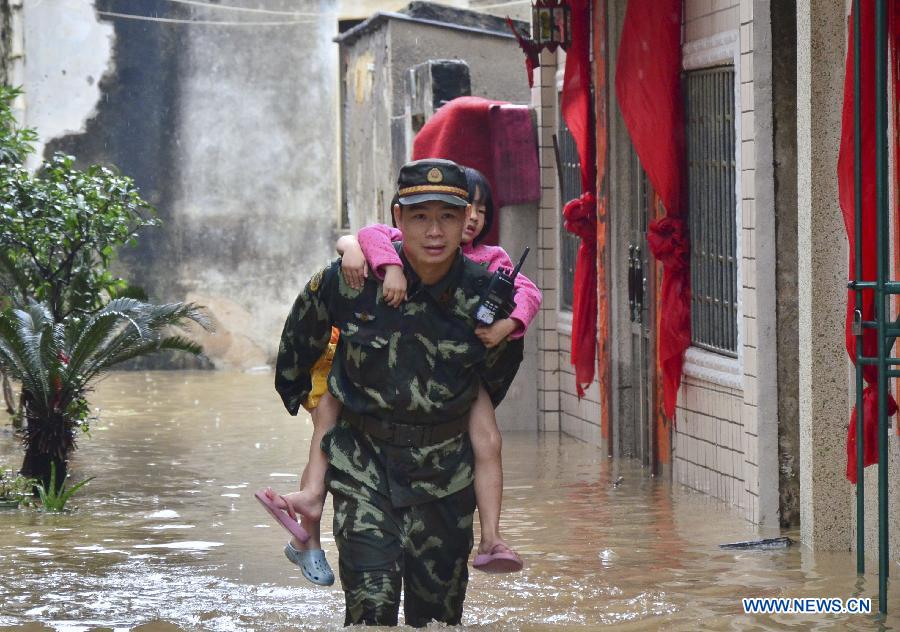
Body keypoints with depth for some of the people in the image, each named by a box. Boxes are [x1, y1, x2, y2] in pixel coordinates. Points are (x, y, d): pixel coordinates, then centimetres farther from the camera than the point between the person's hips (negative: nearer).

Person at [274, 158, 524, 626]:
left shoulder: (484, 294, -9)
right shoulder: (353, 280, -13)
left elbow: (502, 362, 15)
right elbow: (301, 334, 9)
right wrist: (293, 391, 24)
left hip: (444, 469, 2)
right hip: (363, 461, -2)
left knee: (438, 613, 7)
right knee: (371, 603, -15)